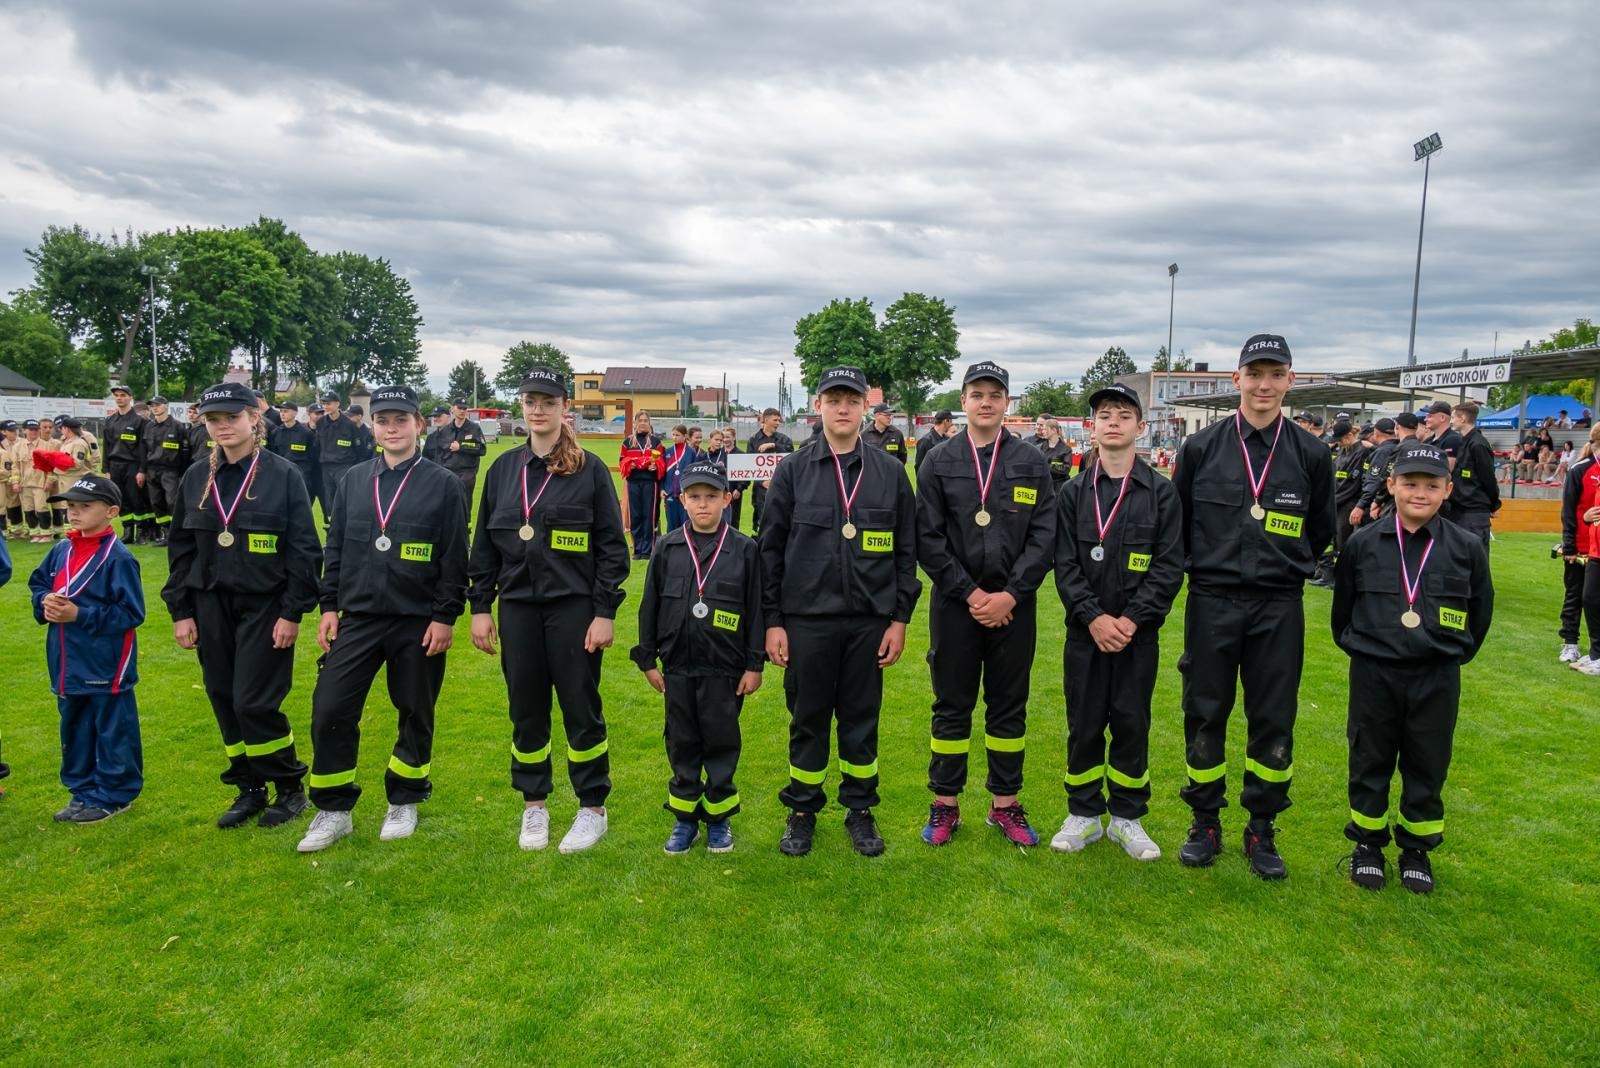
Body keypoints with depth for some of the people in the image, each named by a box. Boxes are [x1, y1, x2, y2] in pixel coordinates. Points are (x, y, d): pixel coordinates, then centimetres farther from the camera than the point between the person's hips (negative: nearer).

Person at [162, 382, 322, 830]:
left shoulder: (283, 475, -7)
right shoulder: (196, 478, 6)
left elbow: (305, 549, -8)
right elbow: (180, 548, 11)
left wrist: (292, 612, -11)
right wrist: (181, 611, 6)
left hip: (265, 606, -5)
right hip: (212, 607, 5)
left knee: (254, 702, -6)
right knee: (224, 701, 8)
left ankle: (290, 788, 13)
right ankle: (249, 789, 24)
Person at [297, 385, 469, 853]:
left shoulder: (442, 483, -4)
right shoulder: (353, 480, 8)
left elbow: (455, 557, -5)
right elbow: (335, 548, 12)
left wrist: (445, 616, -9)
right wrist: (329, 607, 6)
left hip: (419, 624, -3)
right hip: (357, 619, 3)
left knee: (415, 715, 9)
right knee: (330, 710, -1)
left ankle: (403, 803, 28)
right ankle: (334, 811, 15)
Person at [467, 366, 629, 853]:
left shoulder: (589, 469, -4)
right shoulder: (503, 468, 8)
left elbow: (612, 546, -4)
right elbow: (484, 544, 12)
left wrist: (606, 613, -9)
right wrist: (480, 607, 7)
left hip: (573, 607, -4)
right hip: (518, 608, 4)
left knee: (581, 708, 3)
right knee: (526, 709, 10)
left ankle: (592, 808, 19)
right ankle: (534, 806, 26)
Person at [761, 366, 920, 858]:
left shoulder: (890, 472, 4)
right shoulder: (793, 470, 1)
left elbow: (906, 551, 6)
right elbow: (770, 549, 1)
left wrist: (899, 619, 1)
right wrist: (772, 622, -3)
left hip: (869, 621, 1)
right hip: (806, 619, -1)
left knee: (862, 719, 10)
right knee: (807, 719, 9)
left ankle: (860, 811, 27)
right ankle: (802, 812, 25)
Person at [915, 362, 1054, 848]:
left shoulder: (1032, 463, 5)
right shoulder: (940, 464, 3)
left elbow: (1044, 536, -1)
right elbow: (928, 538, -3)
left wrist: (1010, 595, -11)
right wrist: (970, 593, -11)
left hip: (1014, 604, 1)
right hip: (954, 603, -1)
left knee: (1009, 706, 10)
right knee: (952, 706, 7)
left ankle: (1005, 804, 23)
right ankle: (945, 805, 19)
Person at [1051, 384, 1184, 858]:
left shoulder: (1161, 493, 0)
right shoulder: (1073, 493, 3)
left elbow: (1169, 568, -5)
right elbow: (1065, 564, -2)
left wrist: (1131, 619, -15)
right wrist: (1094, 617, -14)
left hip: (1138, 635, -1)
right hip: (1085, 632, 1)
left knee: (1132, 725, 8)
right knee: (1084, 725, 8)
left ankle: (1127, 818, 23)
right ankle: (1084, 814, 22)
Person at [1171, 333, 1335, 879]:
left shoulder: (1311, 455, 3)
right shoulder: (1201, 447, 0)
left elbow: (1320, 531, 15)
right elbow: (1176, 522, 9)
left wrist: (1285, 568, 12)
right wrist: (1201, 566, 10)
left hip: (1279, 608, 1)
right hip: (1211, 602, 0)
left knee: (1273, 720, 6)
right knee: (1205, 714, 6)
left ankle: (1261, 828, 22)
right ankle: (1205, 822, 22)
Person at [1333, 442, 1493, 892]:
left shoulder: (1467, 548, -3)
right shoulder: (1363, 543, -3)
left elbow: (1480, 610, 10)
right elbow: (1343, 606, 9)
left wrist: (1455, 653, 9)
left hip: (1437, 678, 0)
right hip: (1373, 674, 0)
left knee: (1427, 766, 11)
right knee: (1370, 762, 10)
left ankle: (1416, 849, 28)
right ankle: (1368, 844, 27)